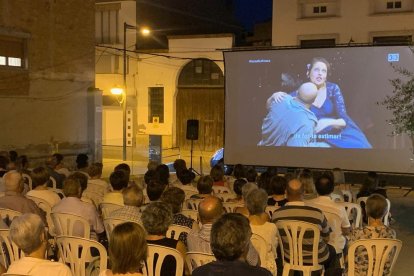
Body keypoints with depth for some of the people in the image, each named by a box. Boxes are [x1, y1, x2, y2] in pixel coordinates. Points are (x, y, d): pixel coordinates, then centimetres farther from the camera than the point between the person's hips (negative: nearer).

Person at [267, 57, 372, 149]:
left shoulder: (333, 88, -9)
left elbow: (343, 121, -11)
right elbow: (270, 106, -4)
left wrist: (328, 122, -33)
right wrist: (274, 96, -28)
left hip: (342, 132, 0)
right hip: (322, 138, 0)